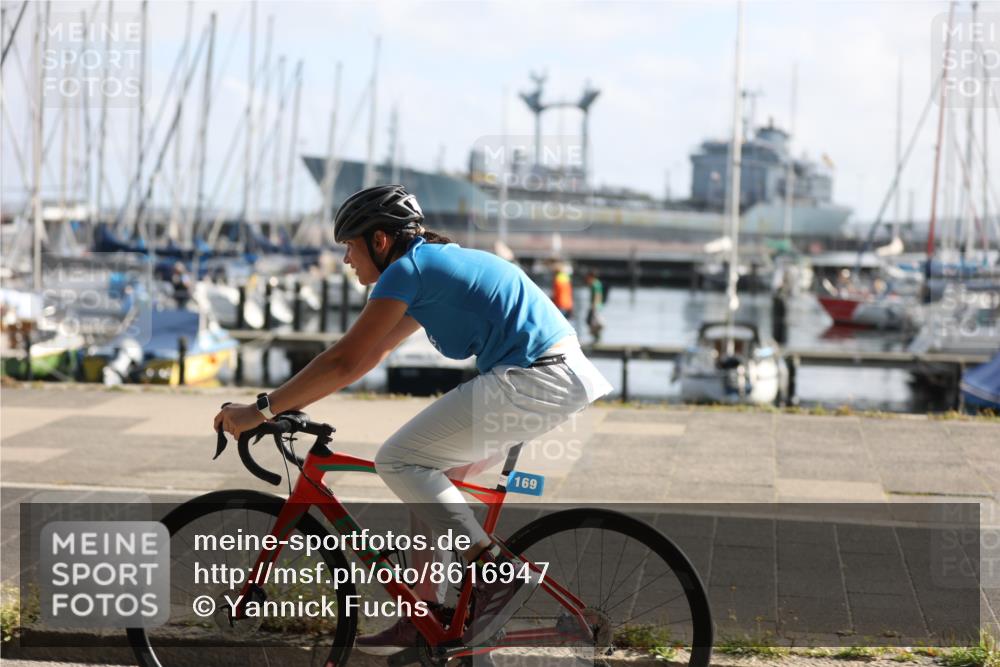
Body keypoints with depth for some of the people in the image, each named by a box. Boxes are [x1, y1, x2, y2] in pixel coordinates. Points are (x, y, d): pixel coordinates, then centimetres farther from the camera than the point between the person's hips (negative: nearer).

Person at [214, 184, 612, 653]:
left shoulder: (406, 270, -8)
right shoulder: (432, 265, 22)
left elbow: (344, 362, -12)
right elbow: (369, 357, 27)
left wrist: (262, 410, -6)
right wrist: (290, 403, 25)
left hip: (534, 380, -10)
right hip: (562, 376, 10)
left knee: (398, 460, -6)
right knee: (428, 473, 17)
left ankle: (496, 574, -10)